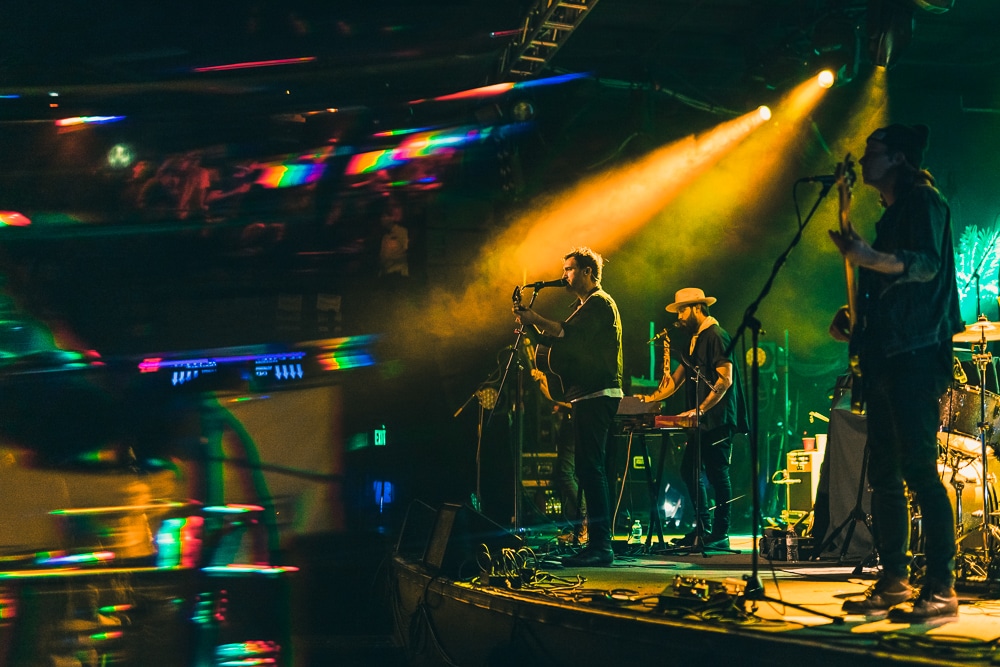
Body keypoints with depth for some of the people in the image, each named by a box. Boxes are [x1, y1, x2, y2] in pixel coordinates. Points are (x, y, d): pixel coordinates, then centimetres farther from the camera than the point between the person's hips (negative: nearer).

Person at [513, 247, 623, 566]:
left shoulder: (599, 302, -8)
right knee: (590, 468, 12)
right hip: (587, 396, 11)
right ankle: (599, 543, 17)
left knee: (590, 468, -14)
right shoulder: (585, 305, 24)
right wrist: (534, 325, 9)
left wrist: (534, 319, -17)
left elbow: (567, 333, -23)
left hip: (596, 396, -11)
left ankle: (600, 546, -16)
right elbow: (561, 342, 20)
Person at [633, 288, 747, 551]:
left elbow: (725, 379, -19)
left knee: (718, 474, -6)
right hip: (700, 421, 10)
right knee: (690, 471, 11)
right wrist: (651, 398, 6)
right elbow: (676, 378, 19)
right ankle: (703, 529, 19)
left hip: (717, 418, -10)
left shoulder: (716, 336, -10)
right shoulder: (695, 340, 18)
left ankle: (720, 535, -2)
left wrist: (701, 409, -24)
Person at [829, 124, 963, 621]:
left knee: (919, 468, -14)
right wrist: (855, 321, 19)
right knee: (884, 474, 8)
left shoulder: (923, 202, -3)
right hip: (885, 356, 10)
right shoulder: (891, 214, 24)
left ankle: (941, 588, -13)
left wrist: (870, 258, -31)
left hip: (915, 355, -10)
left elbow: (927, 264, -18)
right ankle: (893, 582, 12)